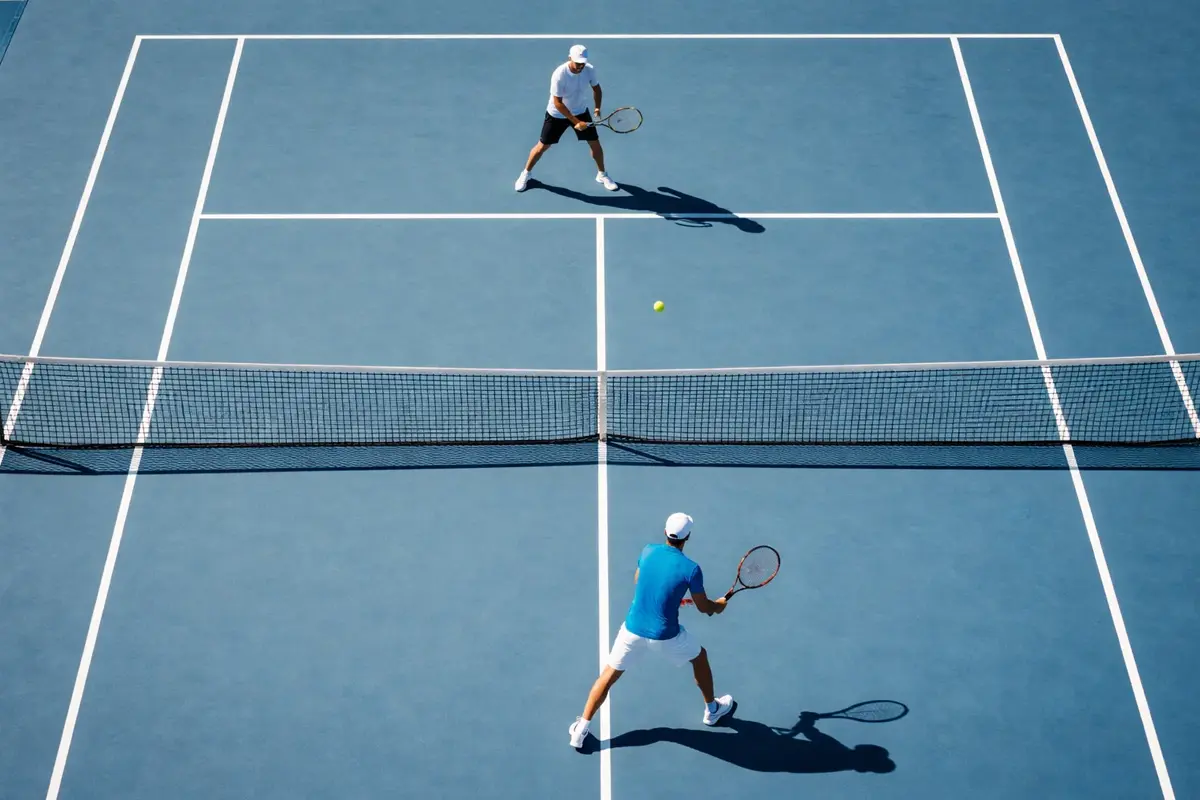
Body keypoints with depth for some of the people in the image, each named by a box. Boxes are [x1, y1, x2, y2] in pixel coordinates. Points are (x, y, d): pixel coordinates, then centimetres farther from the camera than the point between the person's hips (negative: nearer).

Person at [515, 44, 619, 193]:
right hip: (557, 114, -4)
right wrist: (576, 122, -29)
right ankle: (526, 173, 26)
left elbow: (596, 88, 2)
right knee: (543, 145, 4)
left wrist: (597, 107, -15)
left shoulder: (590, 70, -18)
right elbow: (558, 103, -28)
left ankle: (602, 175, 26)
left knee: (595, 142, 4)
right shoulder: (559, 75, -32)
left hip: (581, 112, 4)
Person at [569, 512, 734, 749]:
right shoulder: (690, 568, -17)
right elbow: (703, 607, -4)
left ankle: (581, 730, 16)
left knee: (609, 675, 16)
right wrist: (718, 606, 19)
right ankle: (712, 709, 45)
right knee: (700, 657, 27)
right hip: (665, 635, -2)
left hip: (633, 628, 3)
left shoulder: (648, 551, -5)